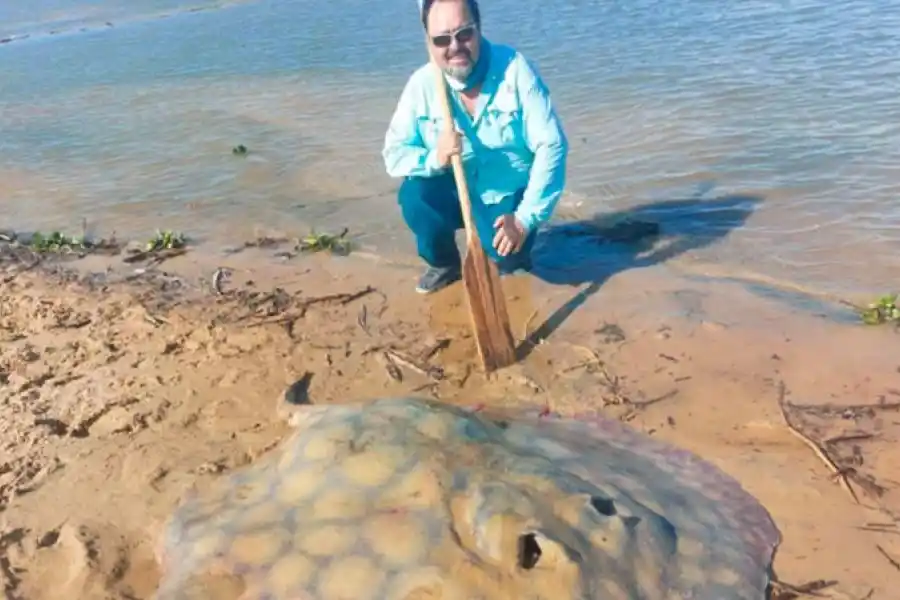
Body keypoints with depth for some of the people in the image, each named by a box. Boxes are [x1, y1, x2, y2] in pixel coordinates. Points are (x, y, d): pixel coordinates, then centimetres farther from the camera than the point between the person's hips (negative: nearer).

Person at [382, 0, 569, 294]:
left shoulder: (515, 69, -18)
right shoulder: (421, 83, -11)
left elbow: (551, 146, -20)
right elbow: (394, 154, -11)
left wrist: (525, 218, -25)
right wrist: (434, 159, -34)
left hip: (508, 196, -2)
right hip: (456, 193, 3)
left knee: (507, 255, -28)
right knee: (413, 194, -26)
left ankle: (510, 254, 13)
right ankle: (444, 263, 4)